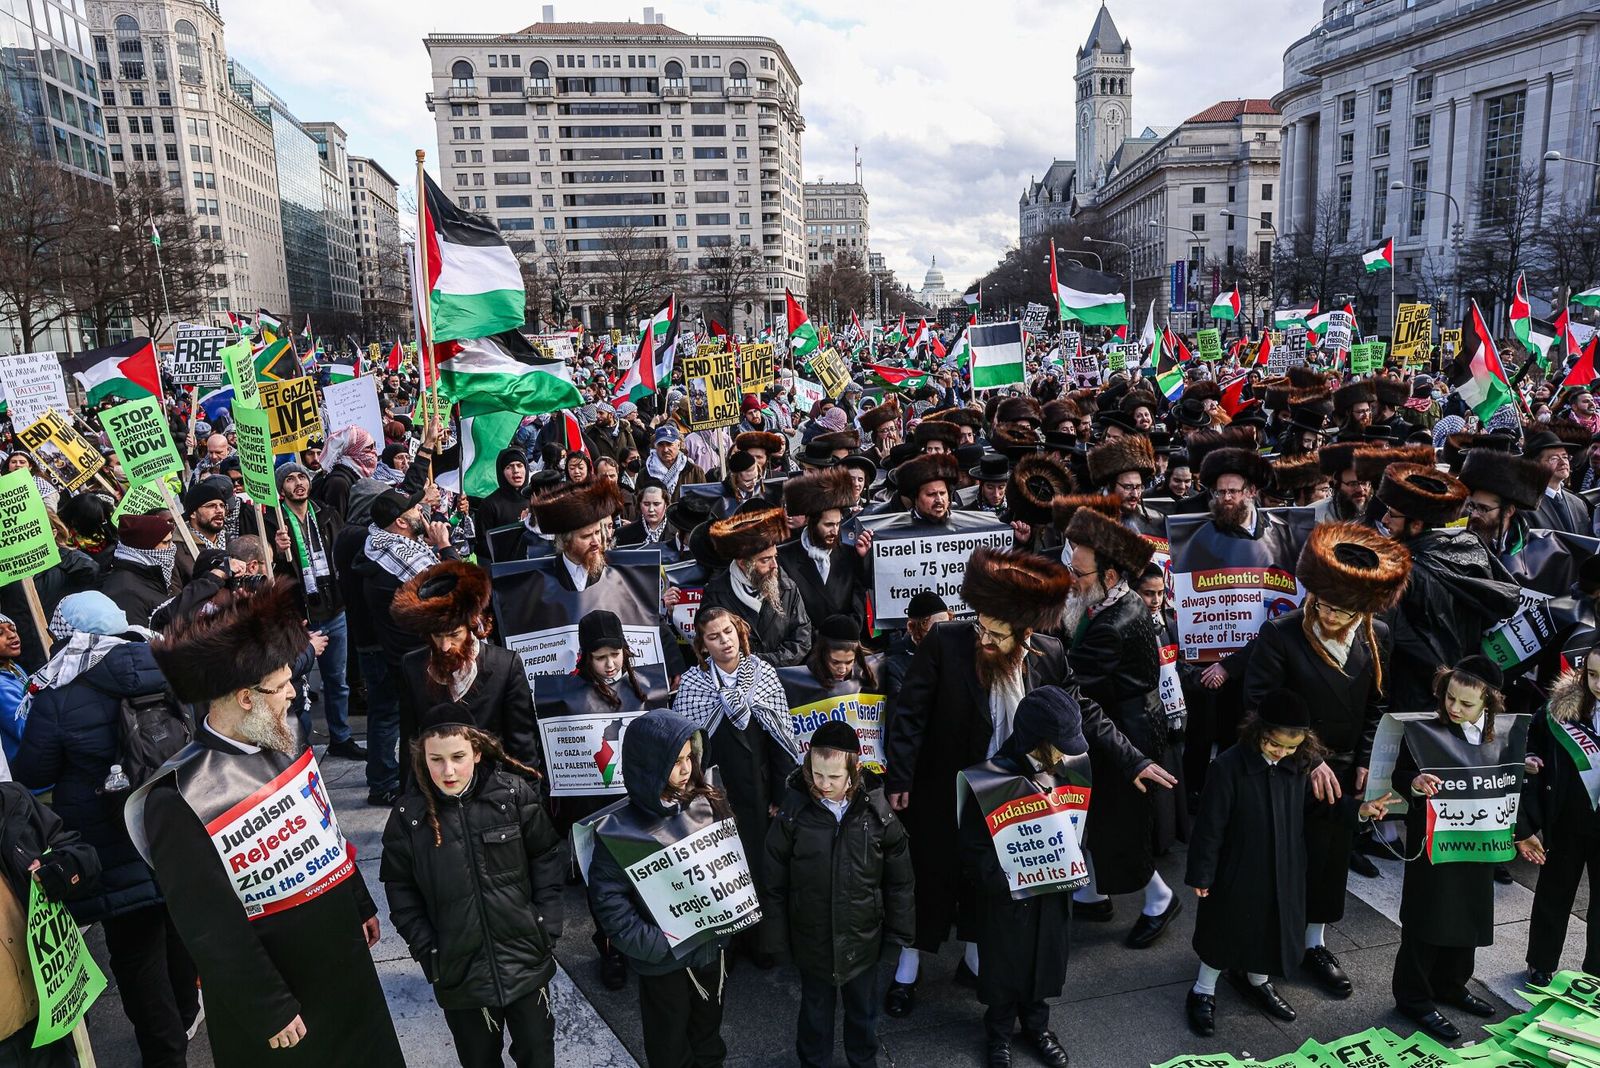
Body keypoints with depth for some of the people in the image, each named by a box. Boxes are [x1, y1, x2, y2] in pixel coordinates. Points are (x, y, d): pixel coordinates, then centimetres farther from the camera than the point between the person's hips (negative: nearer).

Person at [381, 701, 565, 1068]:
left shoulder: (514, 794, -11)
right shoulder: (409, 814, -9)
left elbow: (547, 859, -2)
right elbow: (400, 888, 0)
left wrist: (547, 928, -5)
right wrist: (427, 950, -5)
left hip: (527, 960, 0)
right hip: (459, 970, 0)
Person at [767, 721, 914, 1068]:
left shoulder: (877, 813, -16)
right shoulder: (793, 812, -17)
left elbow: (899, 880, -4)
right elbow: (775, 880, -6)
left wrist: (899, 933, 0)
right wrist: (778, 934, -2)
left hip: (863, 938, 1)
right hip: (812, 938, -1)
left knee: (863, 1011, 23)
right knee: (815, 1009, 21)